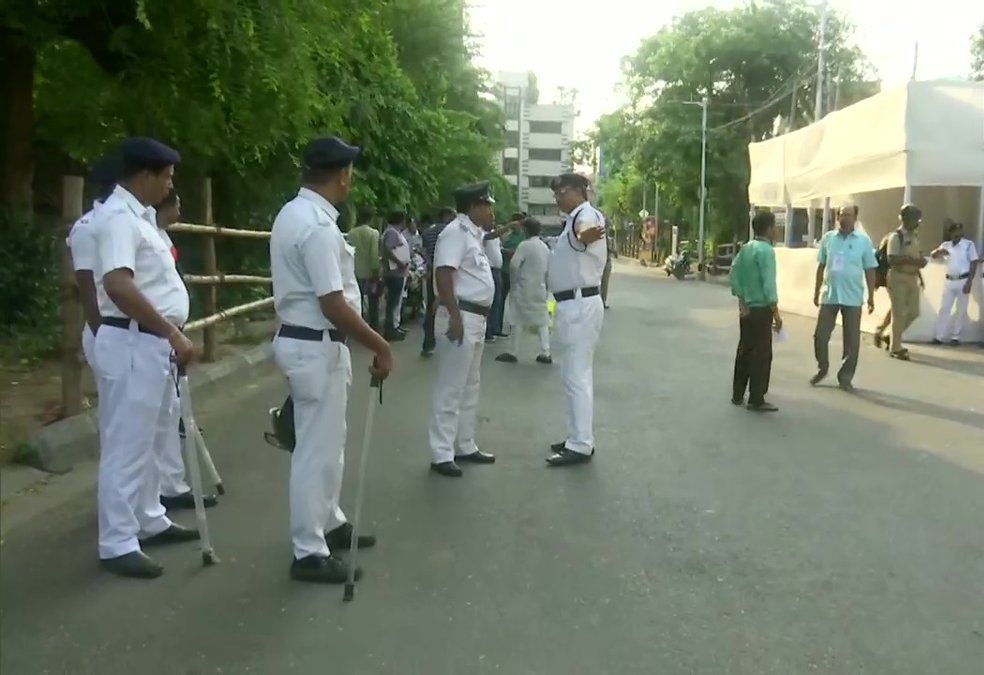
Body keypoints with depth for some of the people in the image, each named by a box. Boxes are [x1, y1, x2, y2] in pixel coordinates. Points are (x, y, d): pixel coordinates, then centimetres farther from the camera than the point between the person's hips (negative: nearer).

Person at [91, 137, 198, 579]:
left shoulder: (139, 215, 14)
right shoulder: (119, 217, -17)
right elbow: (119, 286, -31)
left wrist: (170, 336, 23)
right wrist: (172, 332, -29)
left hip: (154, 343, 11)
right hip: (133, 344, -11)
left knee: (151, 440, 19)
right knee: (127, 446, -3)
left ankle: (150, 522, 32)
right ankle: (118, 545, 6)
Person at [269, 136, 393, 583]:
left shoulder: (293, 213, 10)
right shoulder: (318, 226, -22)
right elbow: (333, 306, -26)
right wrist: (380, 347, -17)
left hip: (301, 339, 10)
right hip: (317, 347, -10)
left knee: (326, 442, 22)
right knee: (317, 449, 0)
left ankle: (330, 524, 37)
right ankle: (310, 553, 11)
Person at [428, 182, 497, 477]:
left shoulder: (473, 233, 16)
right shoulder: (456, 232, -13)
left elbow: (495, 262, 33)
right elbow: (443, 274, -23)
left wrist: (488, 235, 20)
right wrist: (454, 317, -27)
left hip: (476, 319, 10)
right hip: (461, 317, -10)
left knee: (470, 387, 16)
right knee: (450, 388, -6)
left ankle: (464, 446, 27)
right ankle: (441, 454, -1)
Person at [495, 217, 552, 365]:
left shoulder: (524, 245, -13)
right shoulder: (545, 247, 7)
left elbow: (514, 265, -17)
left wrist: (513, 281, -3)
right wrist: (544, 283, 16)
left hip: (523, 288, -6)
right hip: (540, 289, 6)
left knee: (517, 319, 2)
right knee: (542, 320, 10)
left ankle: (513, 353, 5)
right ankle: (545, 353, 7)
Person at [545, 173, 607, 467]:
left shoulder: (587, 214, -17)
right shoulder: (575, 219, 16)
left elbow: (586, 230, -42)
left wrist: (585, 235, -62)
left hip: (579, 305, -11)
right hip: (573, 304, 11)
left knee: (577, 376, -8)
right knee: (576, 375, 16)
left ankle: (580, 446, -3)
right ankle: (579, 438, 26)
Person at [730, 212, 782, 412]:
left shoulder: (746, 248, 9)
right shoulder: (766, 250, -15)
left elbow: (734, 272, 6)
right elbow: (768, 284, -18)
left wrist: (742, 301, 5)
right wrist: (776, 314, -15)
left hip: (747, 309, 8)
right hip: (761, 309, -8)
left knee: (745, 351, 14)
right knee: (762, 354, -1)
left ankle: (737, 395, 20)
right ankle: (756, 400, 3)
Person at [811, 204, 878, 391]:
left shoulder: (864, 240, -2)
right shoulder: (828, 238, 3)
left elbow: (870, 270, 2)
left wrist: (871, 297, 0)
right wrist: (816, 292, 9)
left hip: (852, 298, -2)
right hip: (829, 295, 2)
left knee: (852, 340, 3)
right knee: (820, 335, 4)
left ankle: (846, 377, 15)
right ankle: (822, 368, 26)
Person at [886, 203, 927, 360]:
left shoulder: (915, 237, 13)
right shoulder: (896, 237, -12)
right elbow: (892, 260, -22)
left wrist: (921, 261, 9)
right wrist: (913, 260, -26)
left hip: (912, 278, 8)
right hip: (898, 278, -8)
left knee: (913, 312, 9)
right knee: (899, 313, -4)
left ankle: (894, 338, 25)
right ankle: (895, 348, 5)